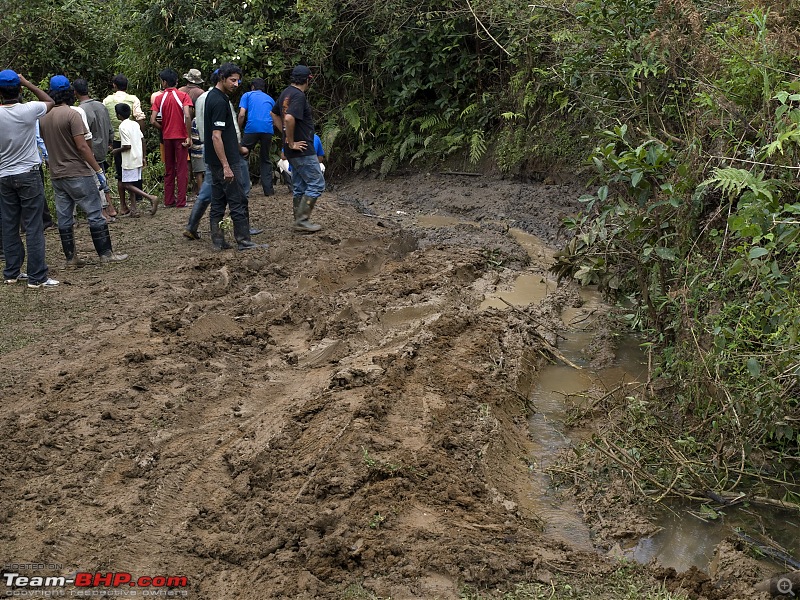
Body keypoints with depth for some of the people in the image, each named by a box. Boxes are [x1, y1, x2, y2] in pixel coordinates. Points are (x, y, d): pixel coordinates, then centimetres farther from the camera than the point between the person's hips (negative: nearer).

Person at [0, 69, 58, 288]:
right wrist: (27, 83, 10)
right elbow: (49, 102, 9)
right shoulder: (29, 110, -11)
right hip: (29, 175, -3)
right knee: (33, 227, -2)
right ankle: (37, 276, -3)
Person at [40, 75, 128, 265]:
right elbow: (81, 146, -17)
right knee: (95, 214, 0)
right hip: (77, 173, -7)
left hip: (56, 175, 7)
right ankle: (106, 254, 2)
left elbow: (48, 145, 14)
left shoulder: (44, 117, 7)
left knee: (64, 218, 10)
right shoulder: (71, 114, -13)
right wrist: (98, 170, -14)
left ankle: (70, 257, 14)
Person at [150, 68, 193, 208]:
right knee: (182, 169, 2)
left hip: (167, 137, 3)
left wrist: (163, 129, 10)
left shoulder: (159, 98, 0)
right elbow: (187, 116, -20)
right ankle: (181, 201, 1)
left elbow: (153, 121, -8)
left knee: (169, 169, 13)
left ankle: (169, 200, 16)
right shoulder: (183, 95, -7)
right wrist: (189, 137, -14)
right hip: (181, 137, -3)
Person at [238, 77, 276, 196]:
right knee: (266, 160, 13)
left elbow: (242, 115, 2)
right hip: (268, 130, 3)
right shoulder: (270, 99, 24)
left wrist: (239, 131, 10)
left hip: (252, 128, -3)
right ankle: (268, 189, 7)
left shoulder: (247, 95, 13)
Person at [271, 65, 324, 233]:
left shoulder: (285, 93, 12)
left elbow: (274, 113, 26)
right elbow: (289, 118, -32)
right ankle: (302, 220, -6)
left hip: (295, 150, 10)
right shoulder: (299, 96, -18)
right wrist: (291, 142, -21)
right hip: (303, 150, -10)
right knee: (316, 184, -4)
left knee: (299, 186, 14)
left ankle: (300, 221, 19)